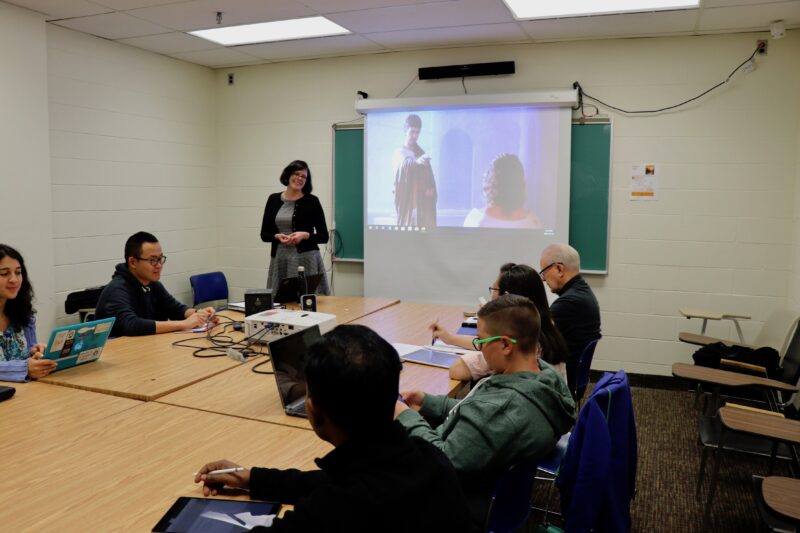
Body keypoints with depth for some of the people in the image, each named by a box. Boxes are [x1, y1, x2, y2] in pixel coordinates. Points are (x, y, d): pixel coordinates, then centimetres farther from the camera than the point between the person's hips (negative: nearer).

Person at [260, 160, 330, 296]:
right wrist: (277, 236, -8)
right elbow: (264, 234, 11)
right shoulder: (273, 199, 8)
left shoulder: (312, 201, -2)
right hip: (279, 259, 3)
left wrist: (305, 235, -17)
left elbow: (324, 236, -1)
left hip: (306, 258, -3)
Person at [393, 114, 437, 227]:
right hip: (407, 203, -4)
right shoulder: (399, 153, 2)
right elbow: (403, 164, -23)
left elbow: (430, 178, 13)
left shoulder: (421, 153, 16)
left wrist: (430, 189, -10)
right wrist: (416, 161, -45)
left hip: (423, 203, 4)